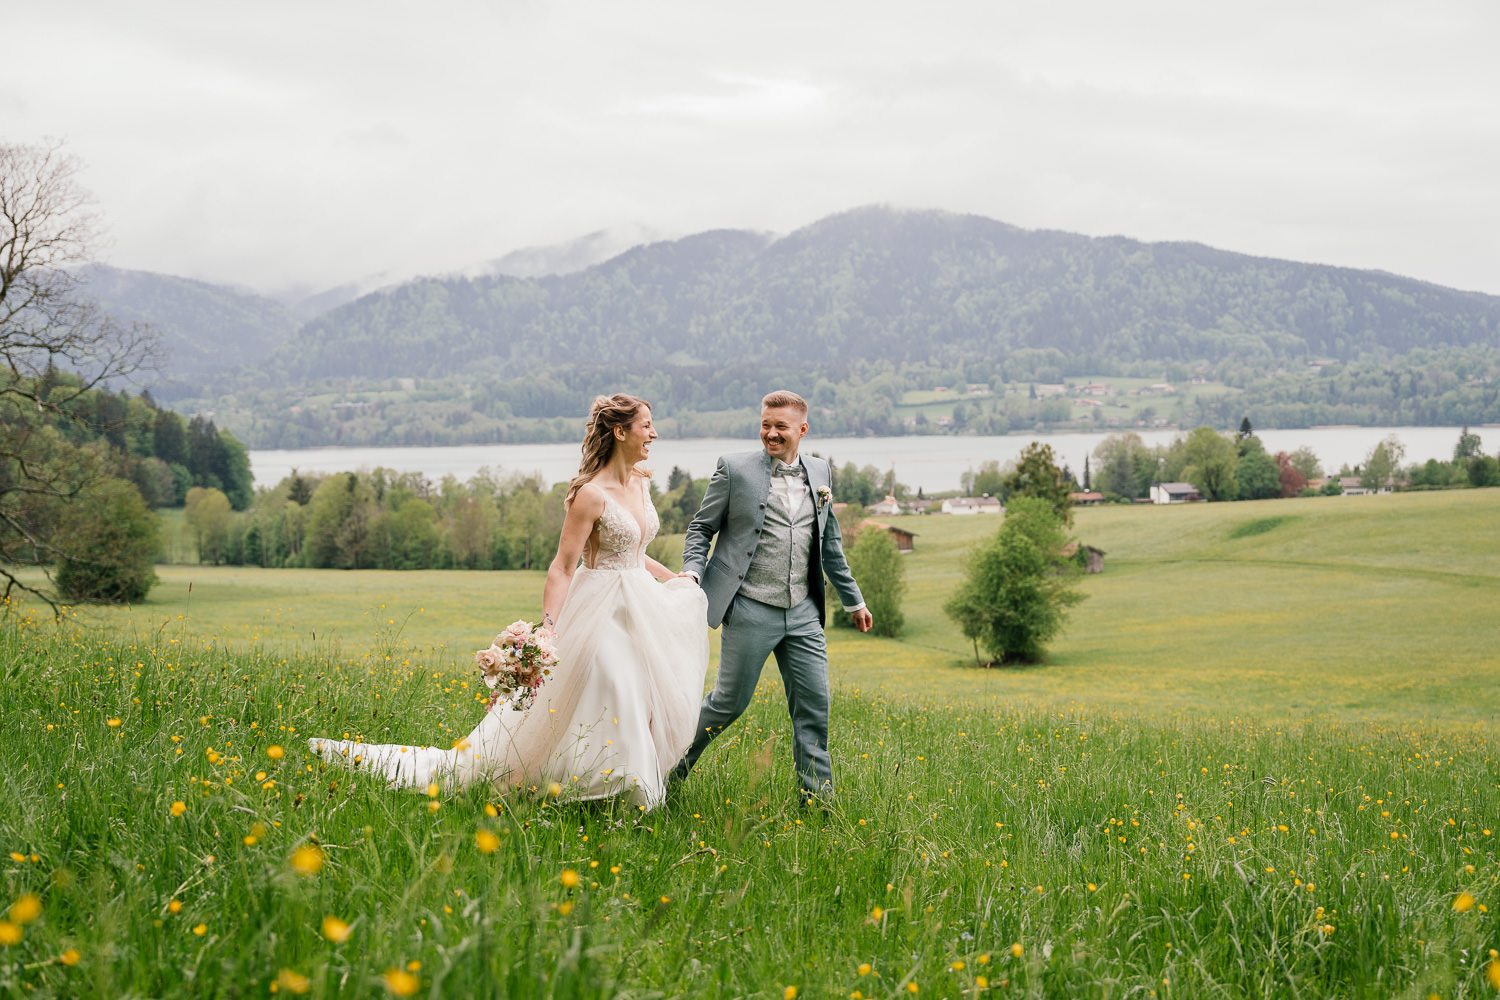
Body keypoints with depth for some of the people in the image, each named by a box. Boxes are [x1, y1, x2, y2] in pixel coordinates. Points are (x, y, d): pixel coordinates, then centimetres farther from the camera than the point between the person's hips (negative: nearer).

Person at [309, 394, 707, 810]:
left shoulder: (641, 483, 8)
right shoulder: (591, 494, -18)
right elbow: (562, 569, -20)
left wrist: (679, 581, 20)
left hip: (640, 612, 8)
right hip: (600, 616, -8)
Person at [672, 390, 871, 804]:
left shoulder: (819, 472, 10)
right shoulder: (735, 469, -4)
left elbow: (829, 541, 20)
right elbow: (701, 528, 3)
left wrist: (853, 599, 23)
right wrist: (692, 572, -15)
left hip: (803, 613, 4)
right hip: (750, 610, -4)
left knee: (814, 705, 3)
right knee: (729, 702, 3)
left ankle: (818, 799, 12)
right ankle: (673, 766, 25)